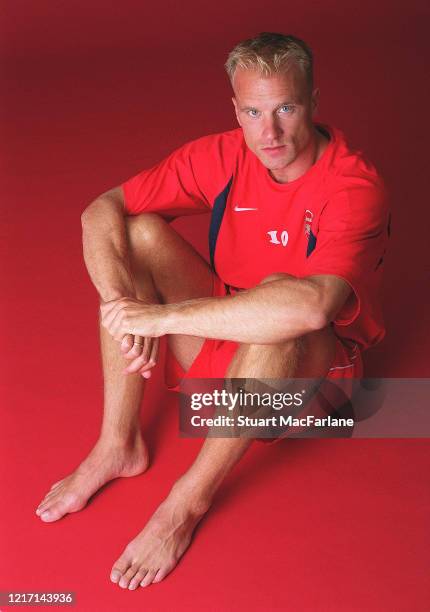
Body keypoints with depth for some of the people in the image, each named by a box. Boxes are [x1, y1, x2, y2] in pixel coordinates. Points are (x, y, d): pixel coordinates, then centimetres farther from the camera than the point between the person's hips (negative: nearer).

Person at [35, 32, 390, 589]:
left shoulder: (353, 186, -25)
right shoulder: (223, 156, -9)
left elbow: (311, 305, -44)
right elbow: (102, 211, -10)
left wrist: (162, 317, -39)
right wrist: (121, 304, -30)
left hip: (311, 363, -4)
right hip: (225, 339, 5)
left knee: (280, 294, -38)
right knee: (140, 232, -15)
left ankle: (189, 499, -24)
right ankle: (118, 445, -13)